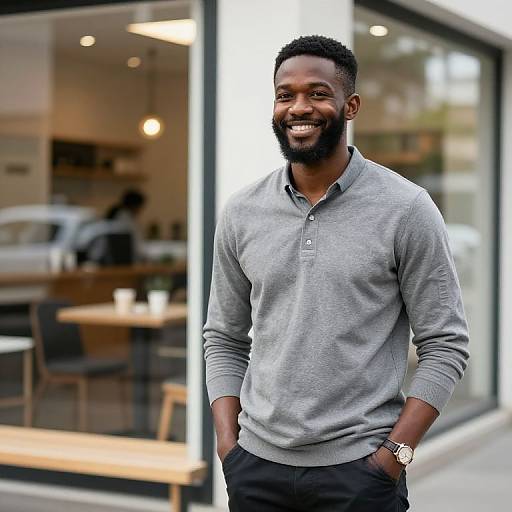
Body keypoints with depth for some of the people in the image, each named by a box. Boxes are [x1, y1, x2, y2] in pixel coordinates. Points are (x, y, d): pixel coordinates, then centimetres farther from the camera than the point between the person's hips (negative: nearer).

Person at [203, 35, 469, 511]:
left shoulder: (406, 209, -6)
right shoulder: (241, 213, 3)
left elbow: (445, 345, -5)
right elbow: (224, 340, 10)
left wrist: (395, 454, -12)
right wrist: (227, 444, 0)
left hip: (359, 468, -3)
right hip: (257, 463, 3)